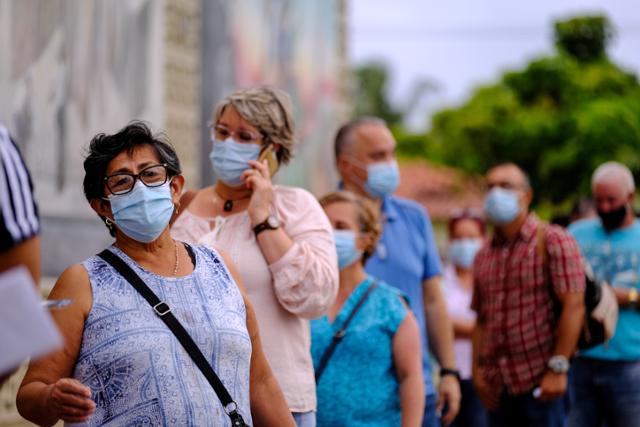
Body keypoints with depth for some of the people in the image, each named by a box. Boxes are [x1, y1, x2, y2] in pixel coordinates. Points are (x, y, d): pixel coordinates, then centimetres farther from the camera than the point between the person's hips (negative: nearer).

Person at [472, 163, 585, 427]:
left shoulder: (552, 241, -4)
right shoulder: (484, 256, 15)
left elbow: (574, 305, -11)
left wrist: (557, 368, -16)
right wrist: (478, 368, 9)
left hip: (540, 379, -6)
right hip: (497, 387, 6)